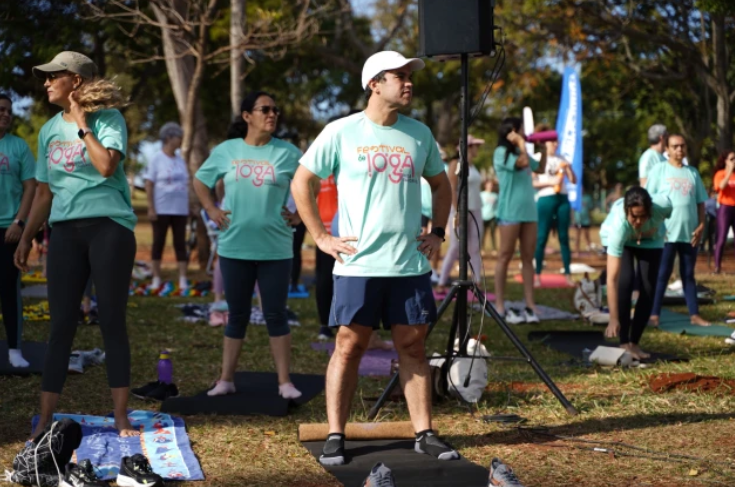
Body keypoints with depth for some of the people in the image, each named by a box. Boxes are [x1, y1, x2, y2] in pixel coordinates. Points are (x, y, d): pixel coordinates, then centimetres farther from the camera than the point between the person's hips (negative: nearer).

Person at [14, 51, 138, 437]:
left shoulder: (107, 118, -2)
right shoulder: (49, 130, 13)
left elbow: (107, 166, -20)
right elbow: (44, 192, 19)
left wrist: (82, 124, -10)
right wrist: (26, 238, 17)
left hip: (109, 227, -4)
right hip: (66, 231, 4)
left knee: (112, 322, 0)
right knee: (61, 325, 3)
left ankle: (121, 419, 6)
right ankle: (45, 420, 6)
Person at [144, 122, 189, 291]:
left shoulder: (180, 161, 11)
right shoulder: (156, 160, -3)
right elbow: (149, 185, -6)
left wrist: (189, 206, 10)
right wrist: (151, 208, -12)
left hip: (180, 210, 4)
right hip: (161, 209, -4)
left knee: (180, 243, 2)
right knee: (158, 243, 3)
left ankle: (183, 280, 2)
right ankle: (156, 278, 10)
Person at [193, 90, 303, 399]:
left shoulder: (287, 153, 1)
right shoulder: (226, 151, 4)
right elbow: (200, 181, 16)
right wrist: (211, 209, 3)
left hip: (275, 249, -1)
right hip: (234, 248, 1)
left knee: (276, 314, 2)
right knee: (237, 315, 9)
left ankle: (285, 382, 7)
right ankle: (226, 380, 16)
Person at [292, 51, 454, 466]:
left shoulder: (419, 134, 8)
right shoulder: (341, 132, -3)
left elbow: (441, 184, 22)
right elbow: (302, 182, 2)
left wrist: (438, 232, 11)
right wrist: (321, 236, -3)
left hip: (411, 264, 4)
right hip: (358, 264, -3)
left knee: (413, 347, 7)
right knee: (349, 348, 0)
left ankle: (425, 434, 13)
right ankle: (336, 437, 8)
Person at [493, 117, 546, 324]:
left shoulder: (520, 152, 16)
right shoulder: (501, 153, -7)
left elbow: (540, 168, 25)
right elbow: (523, 163, -21)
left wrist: (543, 149, 17)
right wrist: (521, 143, -9)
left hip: (529, 211, 7)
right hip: (510, 212, -7)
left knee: (528, 258, 4)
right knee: (505, 257, -3)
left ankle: (530, 305, 4)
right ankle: (500, 307, 0)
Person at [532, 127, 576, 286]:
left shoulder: (560, 160, 12)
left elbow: (573, 181, 10)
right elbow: (532, 182, -6)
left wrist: (569, 168, -6)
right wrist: (550, 182, -16)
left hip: (563, 199, 4)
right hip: (546, 200, -4)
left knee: (564, 237, 4)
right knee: (542, 237, -3)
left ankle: (568, 274, 6)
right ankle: (537, 275, 1)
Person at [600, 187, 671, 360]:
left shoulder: (662, 205, -41)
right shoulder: (618, 225, -45)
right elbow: (612, 279, -45)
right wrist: (613, 319, -47)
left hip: (651, 239, 3)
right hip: (620, 239, -3)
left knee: (648, 287, -10)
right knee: (625, 281, -23)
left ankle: (634, 343, 2)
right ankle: (624, 343, -15)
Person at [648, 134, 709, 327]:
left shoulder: (693, 173, 12)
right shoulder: (659, 170, 0)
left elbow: (700, 202, 13)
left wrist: (701, 226, 2)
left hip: (689, 233, 4)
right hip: (666, 233, -3)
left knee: (688, 274, 10)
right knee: (662, 274, -1)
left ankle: (694, 314, 12)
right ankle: (654, 315, 2)